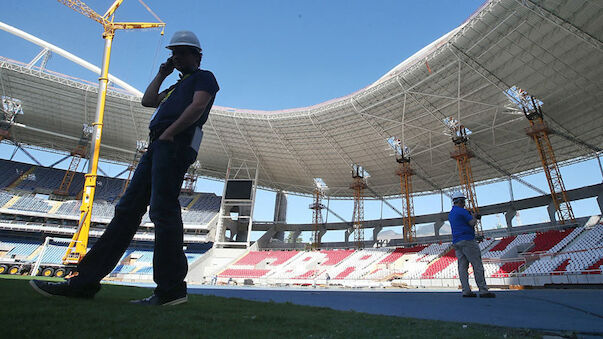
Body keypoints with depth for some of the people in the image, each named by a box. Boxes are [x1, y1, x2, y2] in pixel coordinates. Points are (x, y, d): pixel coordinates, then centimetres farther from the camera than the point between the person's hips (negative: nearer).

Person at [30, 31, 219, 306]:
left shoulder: (204, 77, 11)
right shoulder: (177, 86, 38)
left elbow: (197, 106, -8)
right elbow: (148, 100, 29)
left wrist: (168, 133, -14)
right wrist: (162, 73, 32)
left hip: (176, 144, -9)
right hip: (158, 147, 9)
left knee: (162, 208, -19)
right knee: (128, 209, 3)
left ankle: (172, 288, -16)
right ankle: (84, 282, 7)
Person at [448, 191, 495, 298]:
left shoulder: (450, 214, 19)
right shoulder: (462, 211, -8)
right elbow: (473, 223, -12)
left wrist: (472, 217, 22)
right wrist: (474, 216, 8)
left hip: (456, 243, 8)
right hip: (467, 241, -8)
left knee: (462, 267, 3)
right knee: (477, 265, -3)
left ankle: (466, 291, 1)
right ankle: (483, 290, -2)